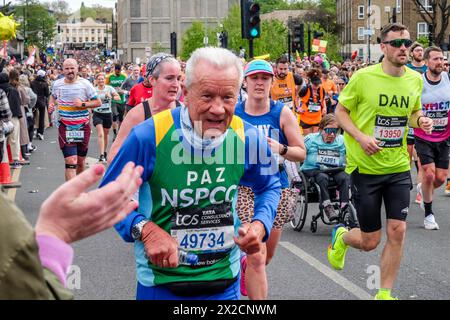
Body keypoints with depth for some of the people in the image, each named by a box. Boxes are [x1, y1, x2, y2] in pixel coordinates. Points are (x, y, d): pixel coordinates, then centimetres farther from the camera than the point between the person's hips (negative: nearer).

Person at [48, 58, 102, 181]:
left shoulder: (85, 84, -3)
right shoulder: (57, 84, 4)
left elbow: (98, 102, -2)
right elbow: (53, 96, 26)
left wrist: (83, 104, -16)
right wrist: (50, 104, 4)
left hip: (83, 126, 1)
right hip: (65, 127, -1)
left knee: (80, 161, 13)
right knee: (71, 161, -15)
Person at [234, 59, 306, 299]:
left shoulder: (283, 113, -1)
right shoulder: (233, 113, -2)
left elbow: (301, 153, -2)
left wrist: (281, 149, -20)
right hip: (244, 189, -2)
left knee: (267, 255, 18)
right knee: (256, 257, -13)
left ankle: (244, 265, 53)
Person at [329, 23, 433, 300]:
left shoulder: (415, 79, 1)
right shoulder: (363, 77, -12)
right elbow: (340, 111, -3)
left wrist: (421, 120, -6)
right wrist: (360, 136, -19)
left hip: (399, 168, 4)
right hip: (365, 167, -3)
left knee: (397, 231, -4)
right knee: (370, 241, 3)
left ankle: (384, 294, 12)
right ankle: (341, 236, 39)